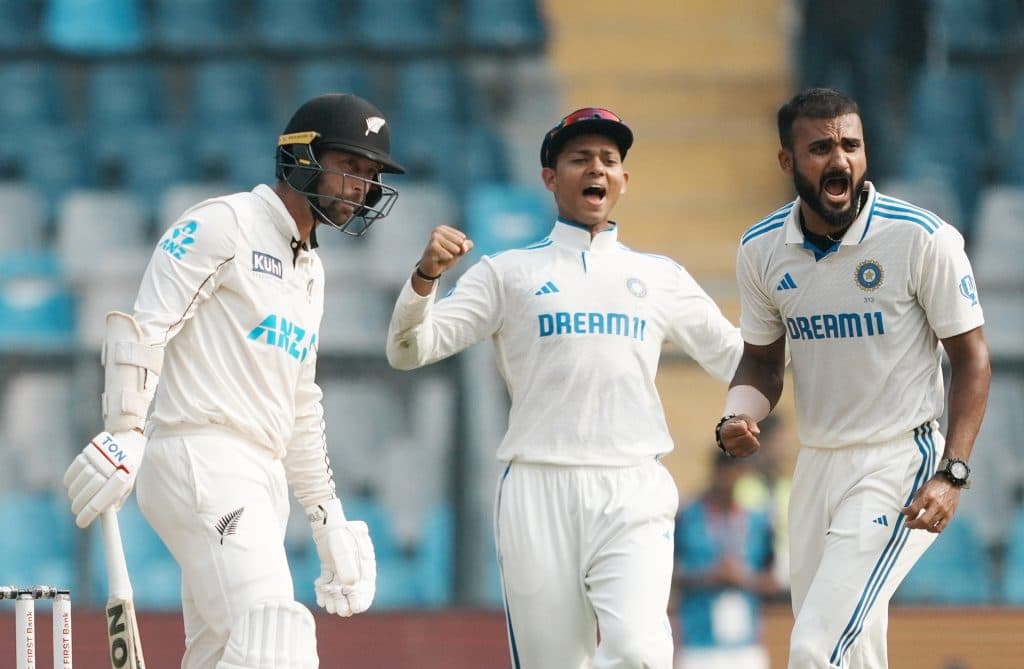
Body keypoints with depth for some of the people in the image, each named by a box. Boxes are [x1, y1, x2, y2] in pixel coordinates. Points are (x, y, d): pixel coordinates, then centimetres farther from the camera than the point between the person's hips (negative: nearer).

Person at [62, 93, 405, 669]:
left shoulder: (310, 269, 24)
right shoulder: (224, 224, -3)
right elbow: (145, 327, -12)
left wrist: (328, 517, 24)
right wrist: (125, 436, -24)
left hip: (262, 480, 9)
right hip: (201, 462, -9)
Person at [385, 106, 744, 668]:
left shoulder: (661, 278, 18)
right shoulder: (508, 273, 12)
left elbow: (739, 359, 20)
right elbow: (408, 349, 5)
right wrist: (426, 275, -14)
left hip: (633, 494, 1)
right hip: (539, 492, -1)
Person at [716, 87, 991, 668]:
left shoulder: (923, 239, -13)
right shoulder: (762, 249, 2)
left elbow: (971, 359, -7)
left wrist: (953, 475, -17)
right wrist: (738, 419, -8)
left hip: (901, 464, -6)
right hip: (817, 465, 6)